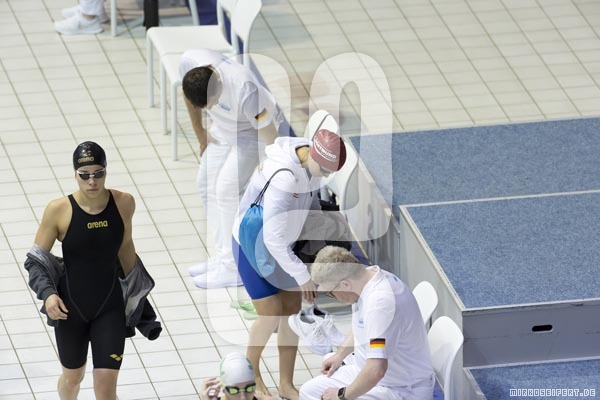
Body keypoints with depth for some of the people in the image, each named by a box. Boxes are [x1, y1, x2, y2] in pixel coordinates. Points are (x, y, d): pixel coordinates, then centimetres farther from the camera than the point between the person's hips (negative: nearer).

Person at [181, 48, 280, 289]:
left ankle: (233, 267, -11)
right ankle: (224, 256, 16)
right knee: (206, 185, 6)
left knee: (227, 189, -16)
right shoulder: (189, 62, -25)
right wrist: (200, 133, 8)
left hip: (251, 131, -7)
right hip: (223, 128, 7)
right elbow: (190, 96, 1)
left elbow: (268, 134, -30)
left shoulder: (243, 90, -42)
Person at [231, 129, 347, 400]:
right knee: (271, 315, -5)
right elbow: (273, 238, -33)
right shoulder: (282, 177, -38)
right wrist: (302, 276, -26)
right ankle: (251, 375, 21)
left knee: (292, 310, 7)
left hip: (283, 245, 7)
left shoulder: (310, 163, -14)